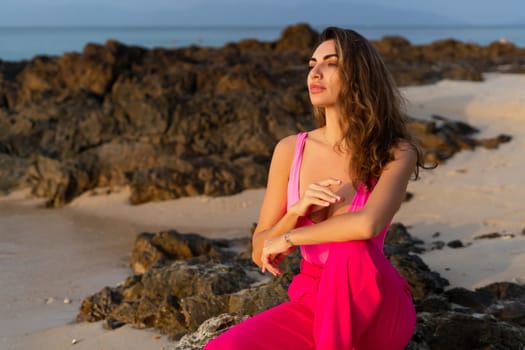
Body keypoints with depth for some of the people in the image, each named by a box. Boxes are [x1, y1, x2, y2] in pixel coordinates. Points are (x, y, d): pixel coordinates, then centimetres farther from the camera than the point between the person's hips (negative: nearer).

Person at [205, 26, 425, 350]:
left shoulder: (395, 152, -11)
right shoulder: (290, 150, -1)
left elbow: (367, 225, -33)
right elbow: (262, 255, 2)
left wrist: (289, 238, -19)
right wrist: (297, 211, -18)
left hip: (377, 313, -3)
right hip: (312, 304, 3)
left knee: (350, 251, -38)